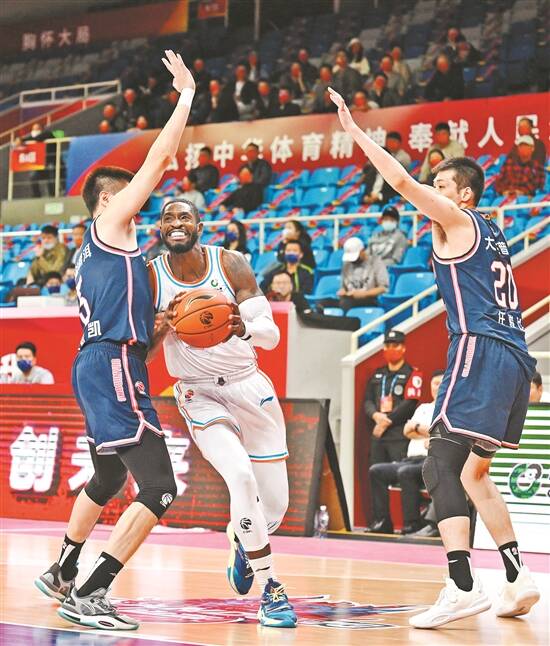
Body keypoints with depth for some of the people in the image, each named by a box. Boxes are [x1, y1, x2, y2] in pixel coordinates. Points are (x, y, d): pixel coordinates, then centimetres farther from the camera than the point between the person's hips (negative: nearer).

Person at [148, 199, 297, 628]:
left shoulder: (231, 264, -8)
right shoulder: (150, 278, -8)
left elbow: (272, 335, -14)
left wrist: (244, 327, -37)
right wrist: (165, 324, -24)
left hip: (250, 386, 2)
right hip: (199, 394, -2)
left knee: (275, 504, 5)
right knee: (241, 476, -28)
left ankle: (241, 539, 43)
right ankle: (271, 591, -17)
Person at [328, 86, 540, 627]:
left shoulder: (457, 220, 1)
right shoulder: (491, 235, 26)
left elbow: (402, 181, -7)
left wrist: (353, 129, -3)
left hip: (480, 351, -9)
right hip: (515, 359, 9)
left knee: (440, 466, -15)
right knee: (474, 474, 19)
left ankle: (462, 587, -28)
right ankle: (517, 579, 16)